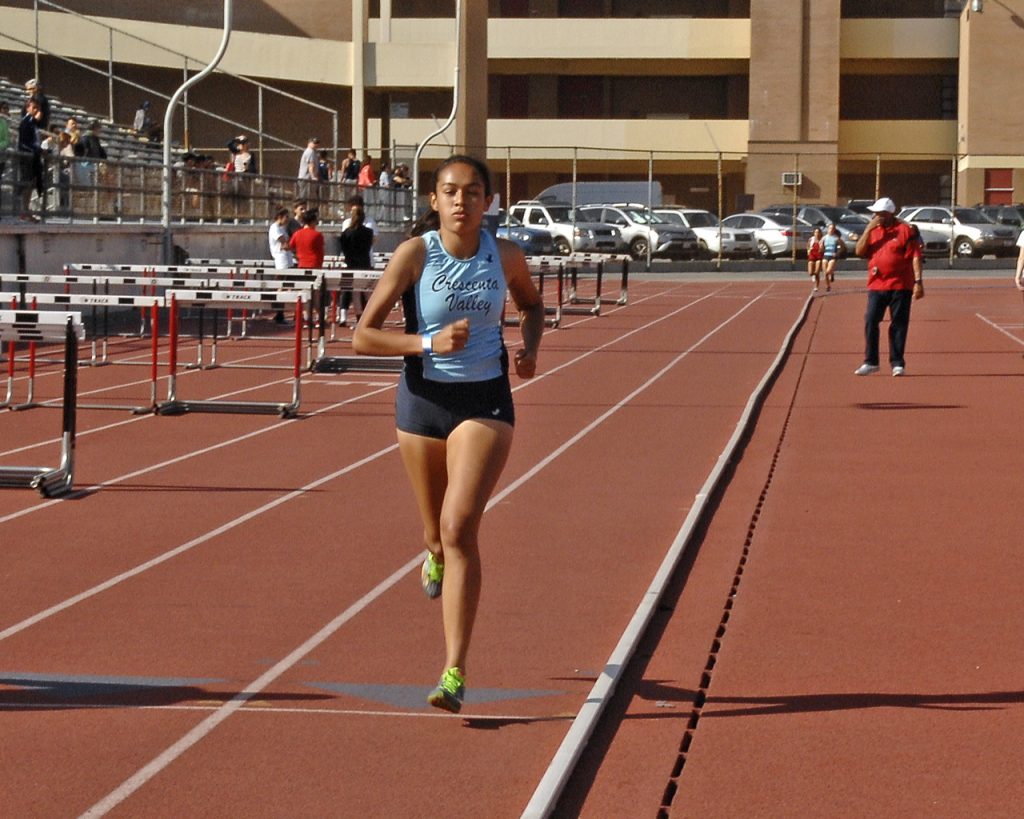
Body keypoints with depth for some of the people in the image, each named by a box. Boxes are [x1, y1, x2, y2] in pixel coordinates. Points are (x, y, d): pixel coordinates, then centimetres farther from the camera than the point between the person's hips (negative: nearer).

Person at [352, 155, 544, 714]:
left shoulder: (505, 256, -4)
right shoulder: (414, 254, -10)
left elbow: (531, 304, 19)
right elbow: (363, 337, -12)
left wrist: (529, 347, -1)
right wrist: (429, 342, -25)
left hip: (485, 401, -1)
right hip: (423, 400, 1)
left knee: (460, 527, -17)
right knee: (438, 532, 16)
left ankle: (455, 675, -16)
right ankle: (437, 556, 58)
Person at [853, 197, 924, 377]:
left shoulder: (905, 230, -4)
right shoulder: (872, 230, 12)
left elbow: (915, 257, -7)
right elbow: (860, 251, 3)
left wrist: (918, 281, -15)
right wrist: (868, 230, -7)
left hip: (900, 286, -4)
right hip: (876, 286, 4)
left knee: (899, 324, 1)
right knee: (870, 322, -2)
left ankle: (897, 363, 9)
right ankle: (870, 362, 5)